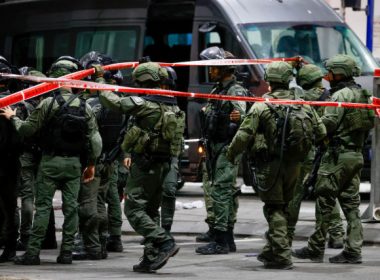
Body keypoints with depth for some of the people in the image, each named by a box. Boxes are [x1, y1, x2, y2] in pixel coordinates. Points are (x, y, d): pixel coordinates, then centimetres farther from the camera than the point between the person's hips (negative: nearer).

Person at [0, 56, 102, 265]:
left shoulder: (48, 104, -11)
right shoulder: (84, 107, 2)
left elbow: (27, 129, -6)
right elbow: (95, 139, 4)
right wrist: (91, 164, 15)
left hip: (51, 161, -3)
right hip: (74, 163, 3)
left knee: (43, 206, -1)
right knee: (71, 207, 6)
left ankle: (33, 252, -4)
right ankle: (66, 252, 6)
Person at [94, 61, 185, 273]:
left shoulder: (143, 104, -14)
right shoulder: (173, 106, 9)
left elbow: (111, 101, -11)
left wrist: (100, 78, 1)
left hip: (144, 165, -8)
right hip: (164, 165, 8)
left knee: (134, 210, -6)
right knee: (151, 211, 15)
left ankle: (165, 242, -20)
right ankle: (151, 258, 11)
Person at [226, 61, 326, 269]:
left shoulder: (262, 106, -12)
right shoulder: (303, 105, 3)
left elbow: (244, 135, -13)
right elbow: (321, 132, 9)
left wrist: (231, 154, 4)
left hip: (270, 165, -5)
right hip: (294, 164, 5)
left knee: (274, 209, 0)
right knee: (283, 207, 18)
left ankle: (282, 256, -7)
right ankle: (271, 251, 28)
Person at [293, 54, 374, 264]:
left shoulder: (341, 95, -13)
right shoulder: (362, 94, 14)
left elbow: (329, 123, -18)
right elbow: (368, 124, 16)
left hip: (338, 155, -9)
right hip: (356, 155, 9)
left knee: (324, 201, -3)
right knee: (351, 203, 8)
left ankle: (316, 248, 0)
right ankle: (353, 250, 4)